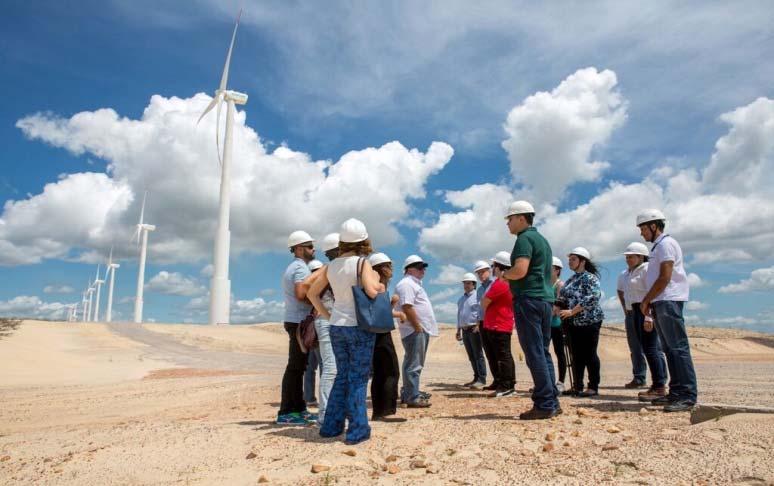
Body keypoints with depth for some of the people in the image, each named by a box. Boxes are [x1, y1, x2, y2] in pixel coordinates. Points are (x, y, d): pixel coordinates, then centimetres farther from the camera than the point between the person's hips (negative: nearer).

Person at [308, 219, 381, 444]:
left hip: (336, 326, 6)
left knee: (342, 375, 17)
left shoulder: (331, 265, 7)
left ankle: (331, 426, 22)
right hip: (359, 326, -5)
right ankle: (357, 430, 7)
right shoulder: (362, 262, -10)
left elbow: (312, 292, 13)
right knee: (358, 378, 4)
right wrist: (379, 283, -2)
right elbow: (371, 291, -23)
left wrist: (326, 315, 14)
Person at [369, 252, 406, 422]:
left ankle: (377, 411, 12)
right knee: (392, 372, -7)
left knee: (379, 373, 10)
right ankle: (387, 411, -8)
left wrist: (391, 303, 5)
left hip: (376, 333, 10)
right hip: (381, 333, -10)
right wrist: (399, 314, -9)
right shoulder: (380, 286, -12)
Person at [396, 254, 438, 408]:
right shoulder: (406, 284, -13)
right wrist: (418, 327, -22)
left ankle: (409, 393, 25)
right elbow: (407, 307, -22)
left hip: (422, 330, 11)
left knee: (415, 363, 16)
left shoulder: (414, 284, 21)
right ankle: (412, 398, -6)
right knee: (414, 364, -9)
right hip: (415, 330, -11)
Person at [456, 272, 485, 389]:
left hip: (475, 329, -7)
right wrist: (458, 331, 20)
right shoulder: (461, 299, 20)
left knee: (478, 355, -9)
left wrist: (478, 325, -22)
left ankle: (482, 379, -9)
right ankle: (476, 378, 13)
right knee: (471, 356, 8)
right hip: (465, 330, 7)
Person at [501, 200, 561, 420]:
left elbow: (520, 270, -22)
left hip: (528, 300, -10)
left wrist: (504, 274, -2)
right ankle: (552, 402, 14)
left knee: (534, 354, -7)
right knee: (543, 352, 12)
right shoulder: (542, 239, 21)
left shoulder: (524, 238, -9)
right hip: (546, 299, 10)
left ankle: (544, 404, -5)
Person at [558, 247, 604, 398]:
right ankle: (578, 386, 15)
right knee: (577, 355, 9)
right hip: (574, 323, 8)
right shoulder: (571, 279, 16)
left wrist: (572, 311, -22)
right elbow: (564, 298, 20)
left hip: (589, 321, -8)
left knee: (589, 354, -3)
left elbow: (592, 298, -21)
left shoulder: (590, 278, -8)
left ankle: (593, 387, 6)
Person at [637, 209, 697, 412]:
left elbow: (665, 277, -17)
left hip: (669, 302, -10)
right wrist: (649, 302, 13)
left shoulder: (666, 244, -8)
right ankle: (676, 393, 16)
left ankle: (688, 396, -9)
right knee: (670, 349, 11)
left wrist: (646, 300, -11)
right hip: (660, 303, 10)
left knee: (678, 348, -10)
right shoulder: (658, 246, 22)